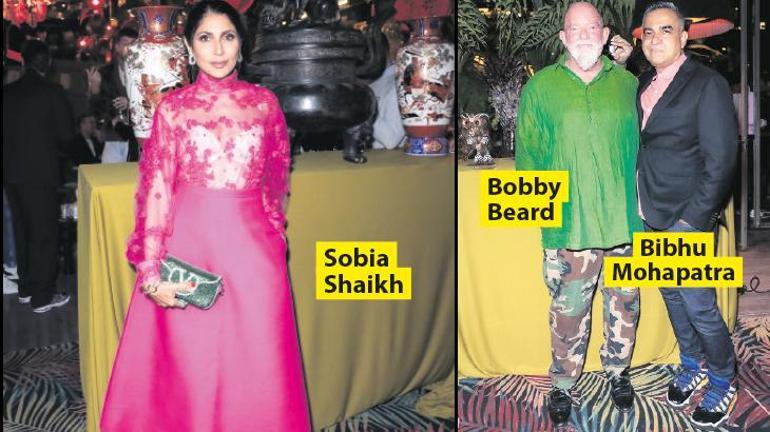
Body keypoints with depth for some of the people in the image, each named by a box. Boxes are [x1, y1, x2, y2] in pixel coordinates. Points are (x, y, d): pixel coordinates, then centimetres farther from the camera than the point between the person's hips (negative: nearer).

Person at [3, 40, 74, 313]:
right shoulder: (52, 92, -11)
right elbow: (66, 133, -8)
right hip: (41, 171, -6)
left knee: (22, 231, 17)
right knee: (45, 233, 2)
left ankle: (26, 287, 28)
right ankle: (42, 296, 6)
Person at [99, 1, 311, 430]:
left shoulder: (264, 102, 5)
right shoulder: (173, 107, 1)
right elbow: (157, 189, -3)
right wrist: (151, 271, -9)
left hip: (251, 247, 1)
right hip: (188, 245, -1)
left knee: (256, 369, 5)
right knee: (187, 368, 7)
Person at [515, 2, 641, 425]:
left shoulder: (627, 83, 5)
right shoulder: (541, 86, 0)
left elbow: (642, 143, 14)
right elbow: (527, 152, 2)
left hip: (624, 220, 2)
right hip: (569, 226, -2)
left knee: (624, 304, 15)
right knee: (568, 311, 6)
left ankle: (617, 371, 37)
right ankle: (562, 385, 24)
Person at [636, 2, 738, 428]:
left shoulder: (707, 84, -13)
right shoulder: (645, 83, 8)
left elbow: (721, 160, -16)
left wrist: (690, 222, -18)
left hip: (687, 219, -6)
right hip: (653, 216, 7)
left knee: (699, 307, 0)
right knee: (672, 297, 19)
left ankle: (722, 381, 21)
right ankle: (692, 365, 38)